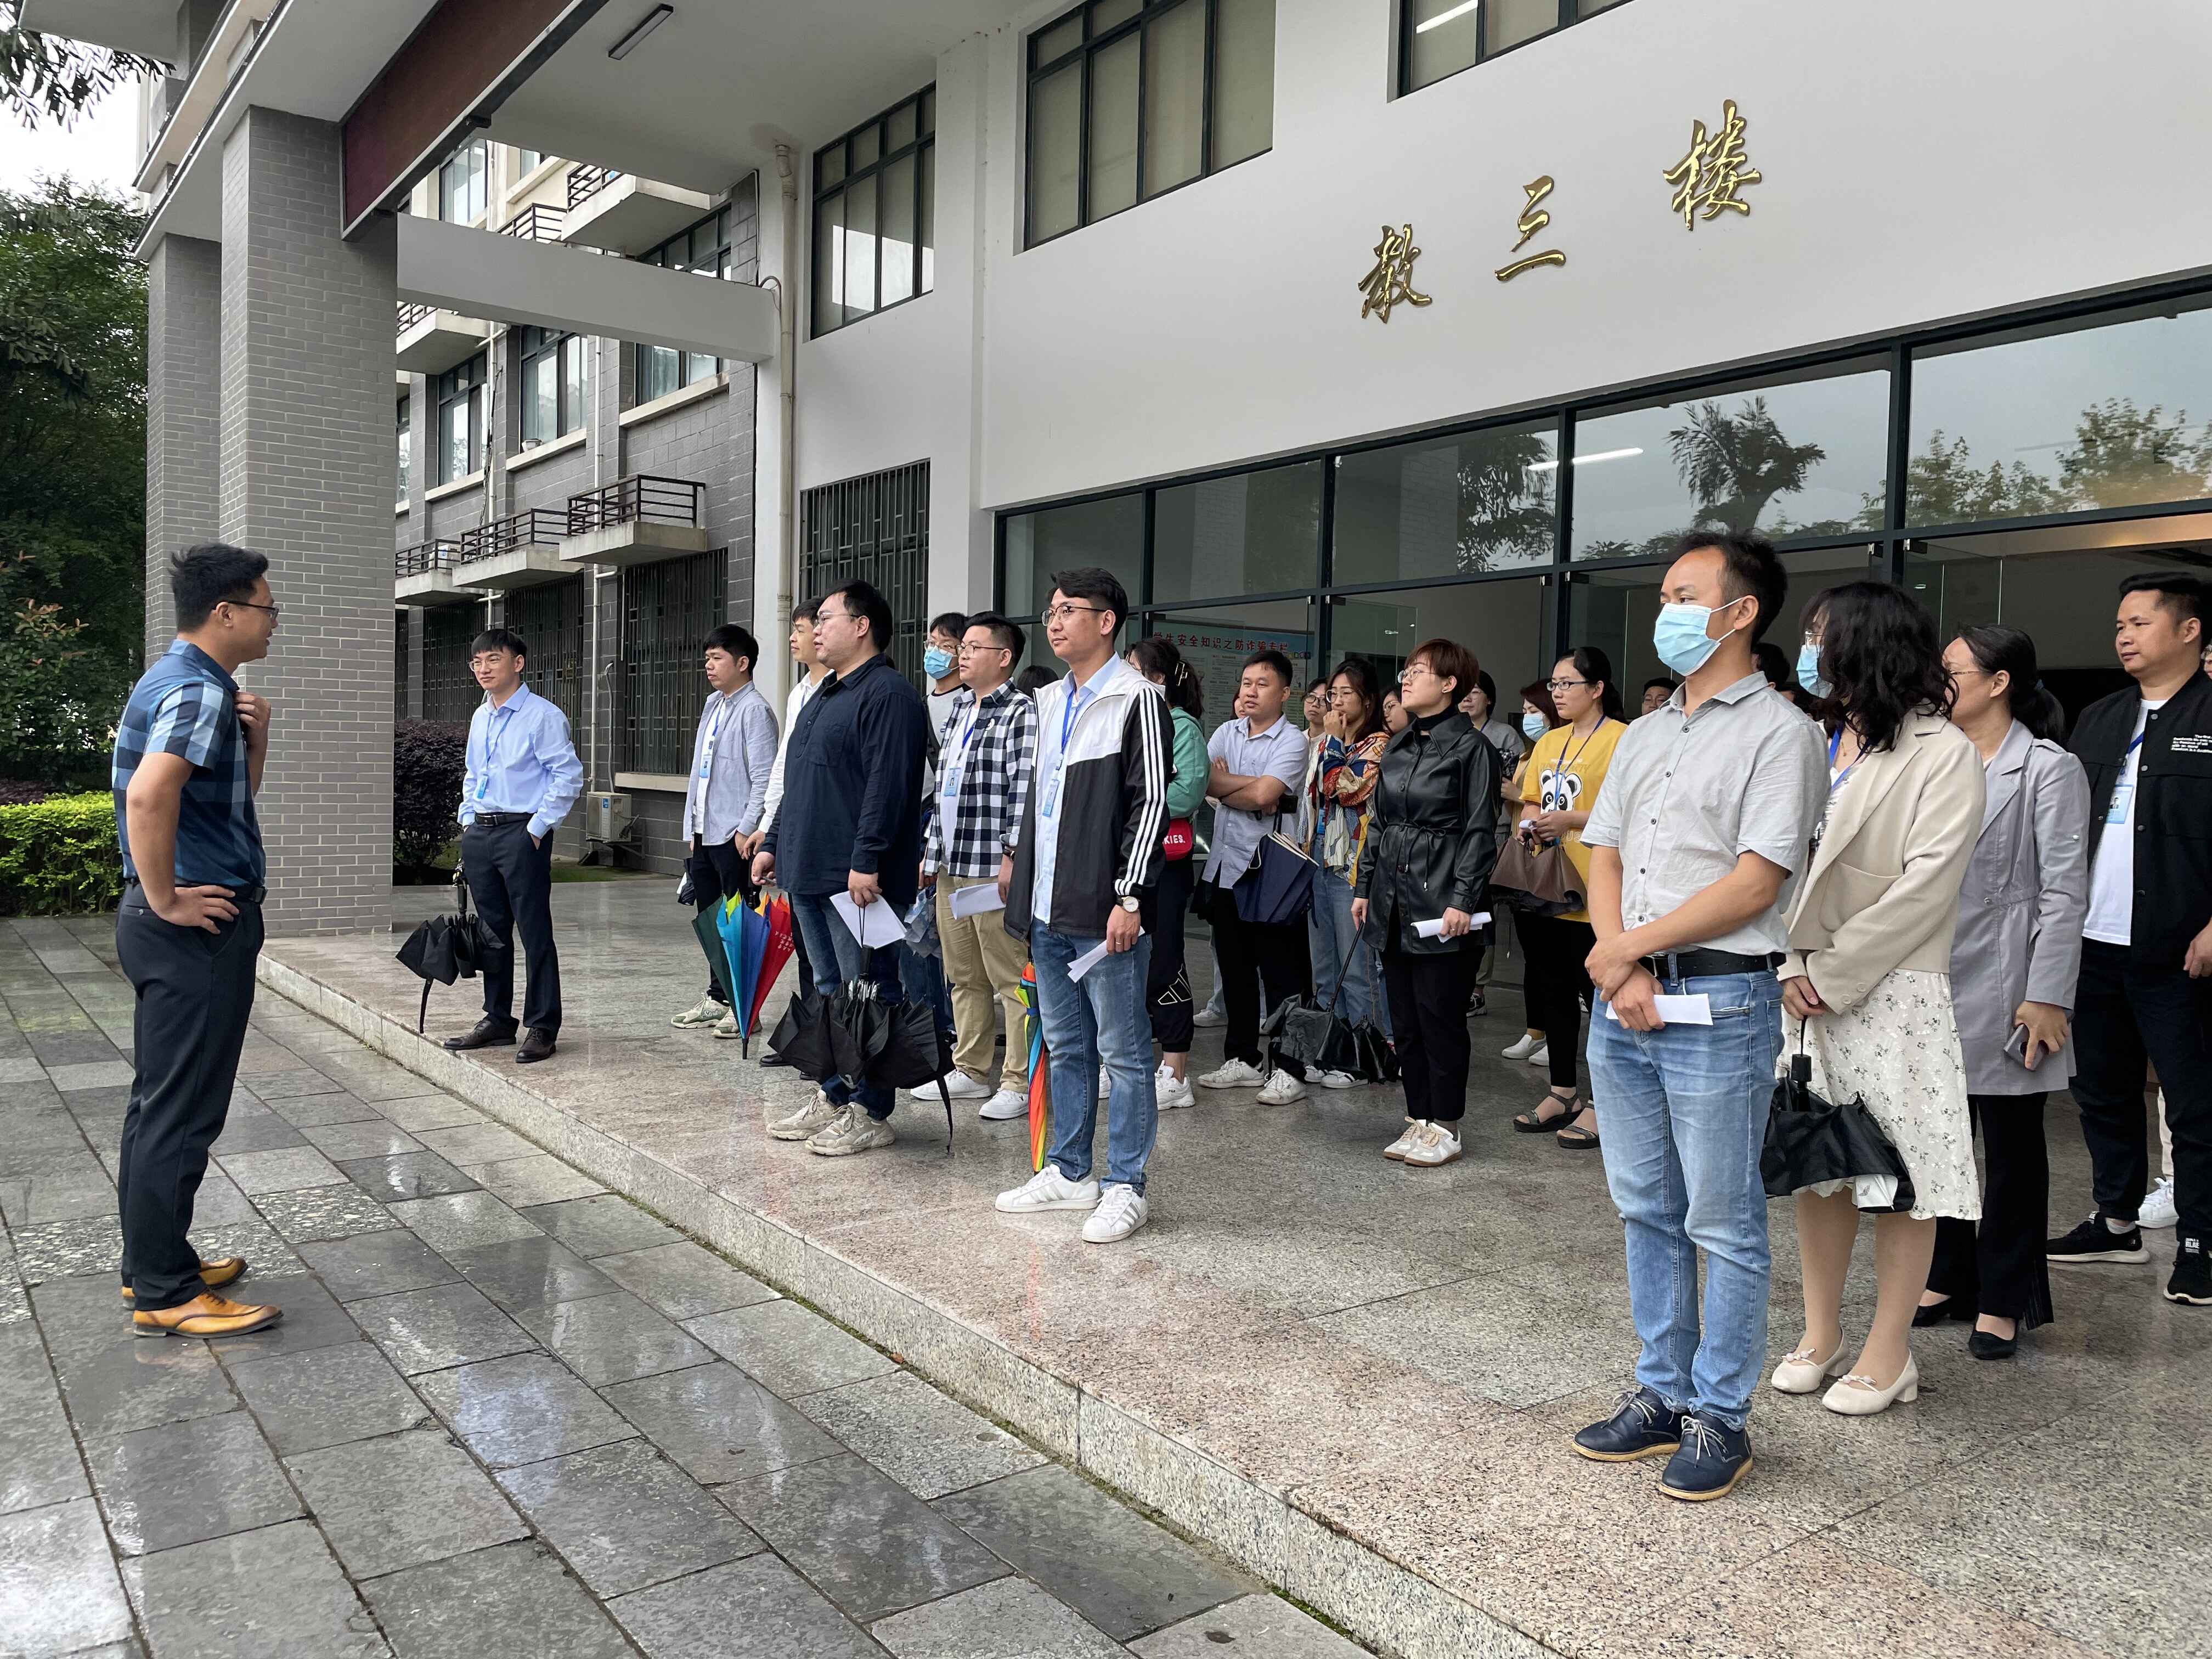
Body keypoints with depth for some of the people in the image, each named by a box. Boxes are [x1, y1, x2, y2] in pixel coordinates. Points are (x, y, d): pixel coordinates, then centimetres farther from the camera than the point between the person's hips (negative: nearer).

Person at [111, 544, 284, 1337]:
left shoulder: (182, 680, 15)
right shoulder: (198, 690, -17)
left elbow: (235, 796, 22)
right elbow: (149, 796, -33)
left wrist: (255, 734, 5)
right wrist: (166, 900, -22)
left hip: (185, 927, 11)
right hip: (199, 930, -11)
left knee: (160, 1105, 17)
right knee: (182, 1114, -2)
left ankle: (154, 1266, 28)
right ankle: (165, 1296, 7)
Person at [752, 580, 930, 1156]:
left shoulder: (888, 694, -12)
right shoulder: (824, 696, 21)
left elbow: (888, 785, -21)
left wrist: (866, 860, -25)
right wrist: (775, 843, 21)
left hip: (857, 878, -10)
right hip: (809, 872, 10)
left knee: (866, 993, -3)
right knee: (829, 989, 16)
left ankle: (870, 1112, 5)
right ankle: (833, 1097, 25)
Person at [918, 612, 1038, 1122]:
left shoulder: (1021, 712, -8)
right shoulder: (958, 711, 18)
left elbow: (1025, 790, -15)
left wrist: (1013, 856, -21)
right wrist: (930, 853, 19)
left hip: (994, 868, -9)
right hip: (950, 868, 9)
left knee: (1011, 979, -3)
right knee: (963, 977, 15)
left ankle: (1020, 1084, 4)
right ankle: (970, 1071, 26)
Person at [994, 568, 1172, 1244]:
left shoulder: (1136, 699, -7)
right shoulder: (1049, 702, 17)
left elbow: (1151, 802, -12)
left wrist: (1129, 897, -17)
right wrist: (1023, 887, 17)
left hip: (1105, 911, -8)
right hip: (1049, 910, 8)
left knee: (1123, 1050, 0)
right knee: (1065, 1047, 15)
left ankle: (1125, 1189, 9)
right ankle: (1068, 1174, 26)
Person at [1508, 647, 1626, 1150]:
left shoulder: (1621, 740, -8)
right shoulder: (1548, 743, 15)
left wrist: (1570, 820, -21)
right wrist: (1530, 824, 0)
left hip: (1594, 893, -8)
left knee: (1600, 993, 0)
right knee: (1554, 990, 13)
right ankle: (1562, 1093, 25)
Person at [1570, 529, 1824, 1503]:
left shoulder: (1779, 731, -6)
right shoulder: (1645, 735, 16)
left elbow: (1754, 883, -14)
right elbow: (1602, 858, 10)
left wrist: (1630, 946, -10)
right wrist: (1621, 969, -5)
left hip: (1720, 999, -7)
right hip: (1622, 994, 7)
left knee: (1723, 1225, 3)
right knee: (1646, 1211, 14)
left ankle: (1720, 1419, 17)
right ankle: (1663, 1395, 28)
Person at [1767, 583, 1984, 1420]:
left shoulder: (1942, 753, -6)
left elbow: (1926, 884, -14)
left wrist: (1834, 973, -15)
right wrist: (1792, 966, -7)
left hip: (1891, 991, -6)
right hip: (1808, 988, 6)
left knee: (1900, 1172, 2)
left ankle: (1888, 1352, 15)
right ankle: (1822, 1333, 25)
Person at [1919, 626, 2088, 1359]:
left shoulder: (2049, 770, -6)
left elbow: (2064, 891, -9)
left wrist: (2048, 997, -14)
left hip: (2002, 988, -5)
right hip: (1930, 982, 5)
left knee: (2012, 1148, 7)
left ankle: (2004, 1299, 18)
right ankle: (1946, 1277, 26)